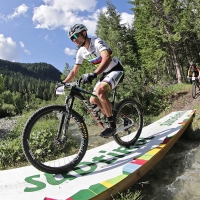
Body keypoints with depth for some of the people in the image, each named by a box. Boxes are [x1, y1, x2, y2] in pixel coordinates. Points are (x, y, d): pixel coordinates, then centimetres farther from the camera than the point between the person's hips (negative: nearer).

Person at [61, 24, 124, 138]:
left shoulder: (97, 42, -20)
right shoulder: (81, 52, 2)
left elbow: (107, 58, -38)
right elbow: (74, 71, 6)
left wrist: (93, 74, -52)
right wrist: (63, 83, -6)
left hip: (116, 70, -8)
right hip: (105, 73, 8)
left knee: (100, 90, -33)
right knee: (93, 100, 0)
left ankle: (112, 125, -21)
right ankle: (112, 117, 18)